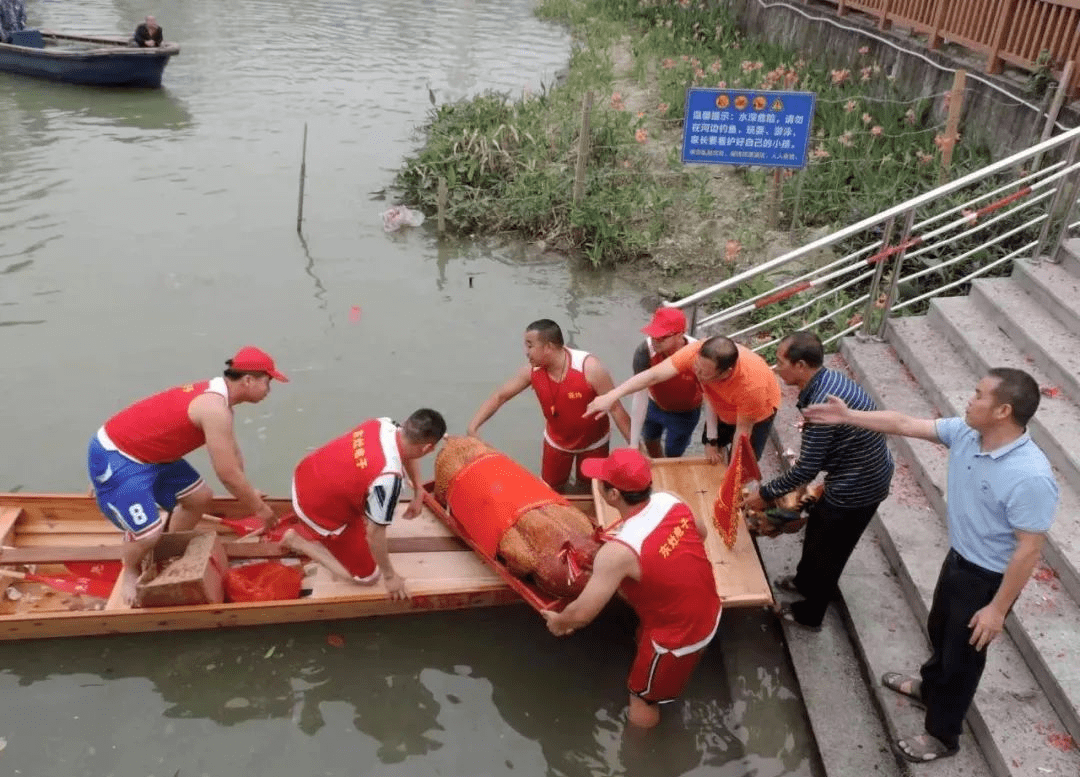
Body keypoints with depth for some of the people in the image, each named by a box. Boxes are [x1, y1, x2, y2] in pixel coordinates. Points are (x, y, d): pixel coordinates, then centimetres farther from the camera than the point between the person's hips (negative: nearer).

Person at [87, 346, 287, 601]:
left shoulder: (215, 393, 4)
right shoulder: (215, 408, -29)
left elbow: (232, 452, 17)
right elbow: (227, 473, -24)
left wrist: (247, 493, 25)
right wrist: (259, 508, -10)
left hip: (148, 453, 10)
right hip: (114, 457, -10)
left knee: (200, 498, 13)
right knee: (149, 534, -17)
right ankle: (130, 573, 16)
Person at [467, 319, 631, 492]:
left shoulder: (589, 368, -33)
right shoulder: (532, 370, -21)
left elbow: (615, 409, -27)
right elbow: (500, 396, -11)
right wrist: (473, 426, -21)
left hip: (593, 442, -3)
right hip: (557, 441, 3)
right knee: (551, 490, 18)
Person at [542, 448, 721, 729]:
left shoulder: (619, 549, -34)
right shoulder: (670, 501, -14)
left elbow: (582, 614, -26)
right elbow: (701, 532, 9)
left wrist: (558, 622, -4)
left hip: (678, 636, -7)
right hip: (709, 613, 7)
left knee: (643, 703, 19)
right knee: (645, 641, 35)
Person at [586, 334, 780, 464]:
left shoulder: (751, 385, -46)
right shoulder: (696, 352, -40)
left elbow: (743, 430, -31)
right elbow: (654, 375, -44)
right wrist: (611, 396, -54)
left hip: (757, 413, -4)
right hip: (722, 408, 4)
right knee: (710, 459, 17)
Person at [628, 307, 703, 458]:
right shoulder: (645, 351, -36)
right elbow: (640, 395, -32)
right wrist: (633, 443, -30)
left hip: (684, 413, -2)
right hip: (654, 405, 3)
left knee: (672, 456, 14)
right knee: (650, 443, 28)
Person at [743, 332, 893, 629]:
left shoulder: (822, 405, -33)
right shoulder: (830, 378, -3)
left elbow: (806, 470, -26)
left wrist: (765, 494, -14)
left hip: (857, 487, -9)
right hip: (866, 474, 9)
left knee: (828, 550, 13)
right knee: (817, 528, 28)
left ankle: (809, 613, 35)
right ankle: (805, 581, 52)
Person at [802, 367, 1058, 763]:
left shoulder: (1030, 477, -35)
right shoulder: (964, 432, -13)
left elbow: (1029, 549, -27)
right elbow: (904, 424, -4)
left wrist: (998, 608, -21)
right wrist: (848, 416, -6)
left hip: (989, 579, -7)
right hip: (957, 559, 7)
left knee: (963, 654, 13)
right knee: (939, 631, 30)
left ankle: (942, 734, 37)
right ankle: (930, 686, 59)